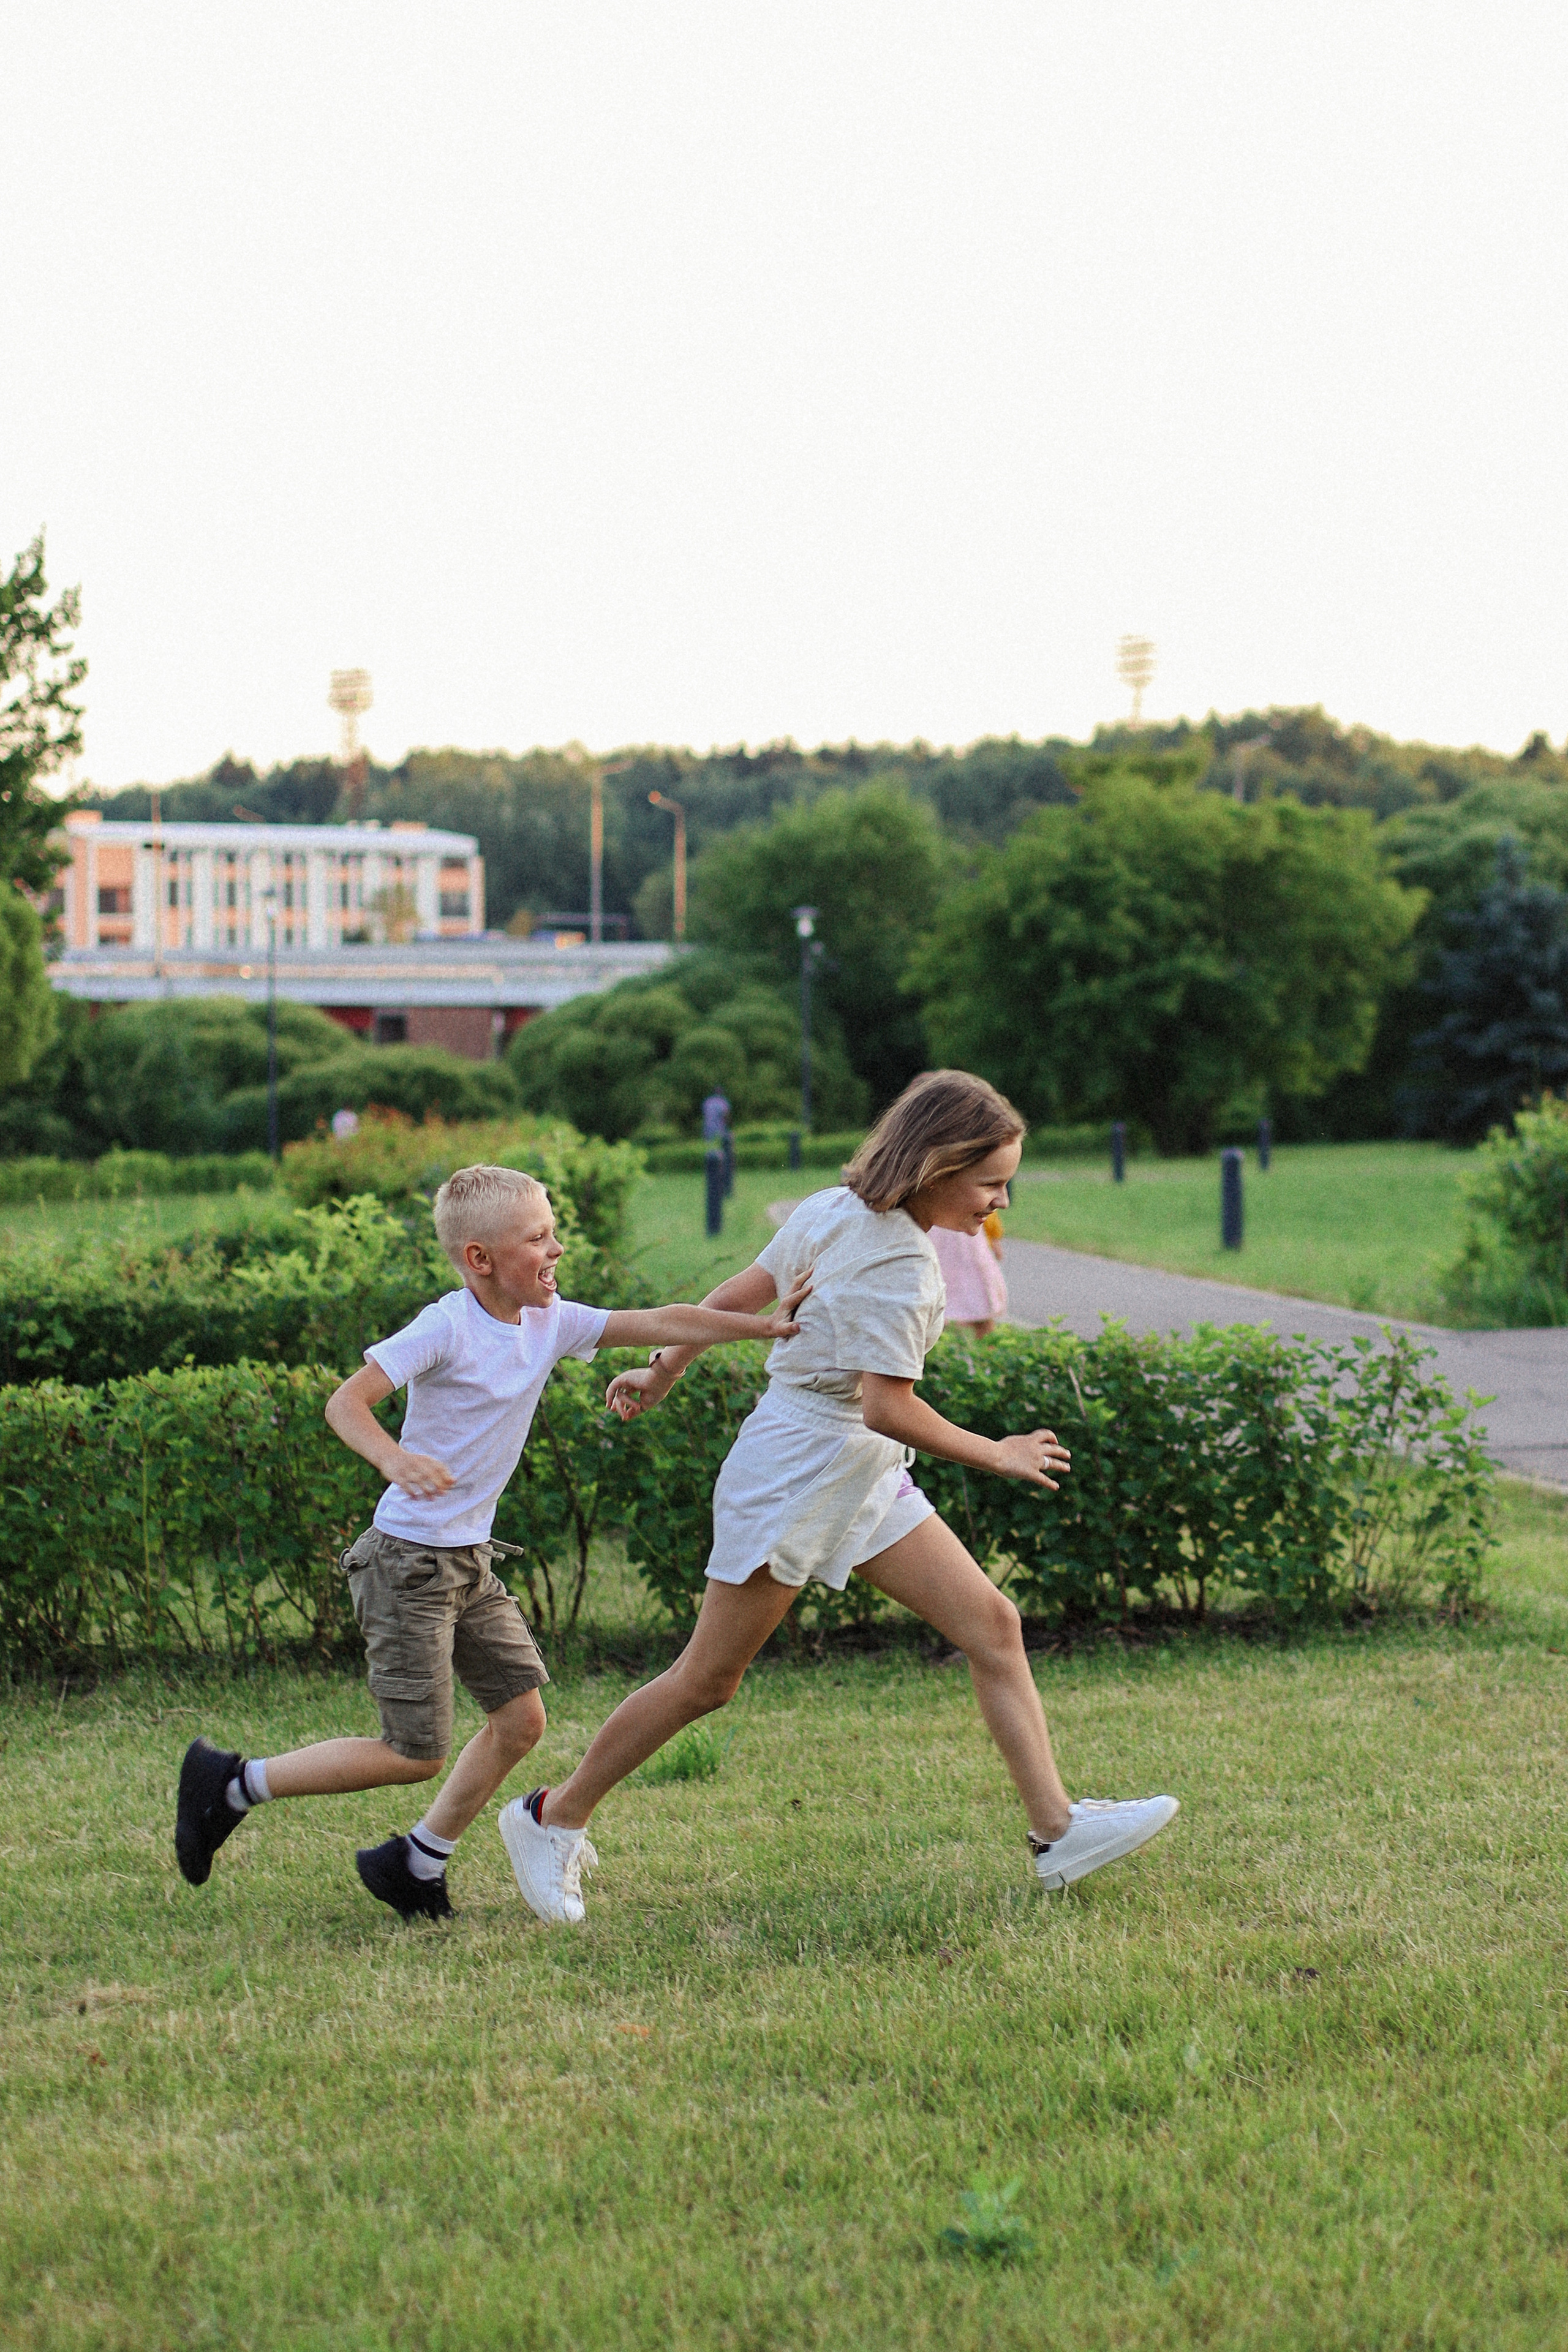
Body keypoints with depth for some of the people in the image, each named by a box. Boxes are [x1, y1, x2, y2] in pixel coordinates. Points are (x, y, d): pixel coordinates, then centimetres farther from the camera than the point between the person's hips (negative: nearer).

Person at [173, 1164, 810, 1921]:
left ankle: (418, 1864, 20)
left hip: (469, 1560, 8)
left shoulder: (550, 1321, 3)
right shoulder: (447, 1327, -18)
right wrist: (393, 1459, -42)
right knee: (414, 1756, -6)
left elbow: (661, 1323, 3)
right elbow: (345, 1403, -24)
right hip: (409, 1562, -8)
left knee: (522, 1716, 6)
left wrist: (764, 1324, -3)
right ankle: (233, 1783, 7)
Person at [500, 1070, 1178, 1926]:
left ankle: (1057, 1830, 0)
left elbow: (735, 1295, 11)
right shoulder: (898, 1261, -22)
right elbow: (887, 1408, -27)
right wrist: (996, 1456, -15)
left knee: (992, 1624, 1)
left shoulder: (837, 1211, 5)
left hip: (861, 1476, 10)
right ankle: (553, 1818, 16)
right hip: (795, 1472, -10)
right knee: (709, 1679, 1)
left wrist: (663, 1373, 21)